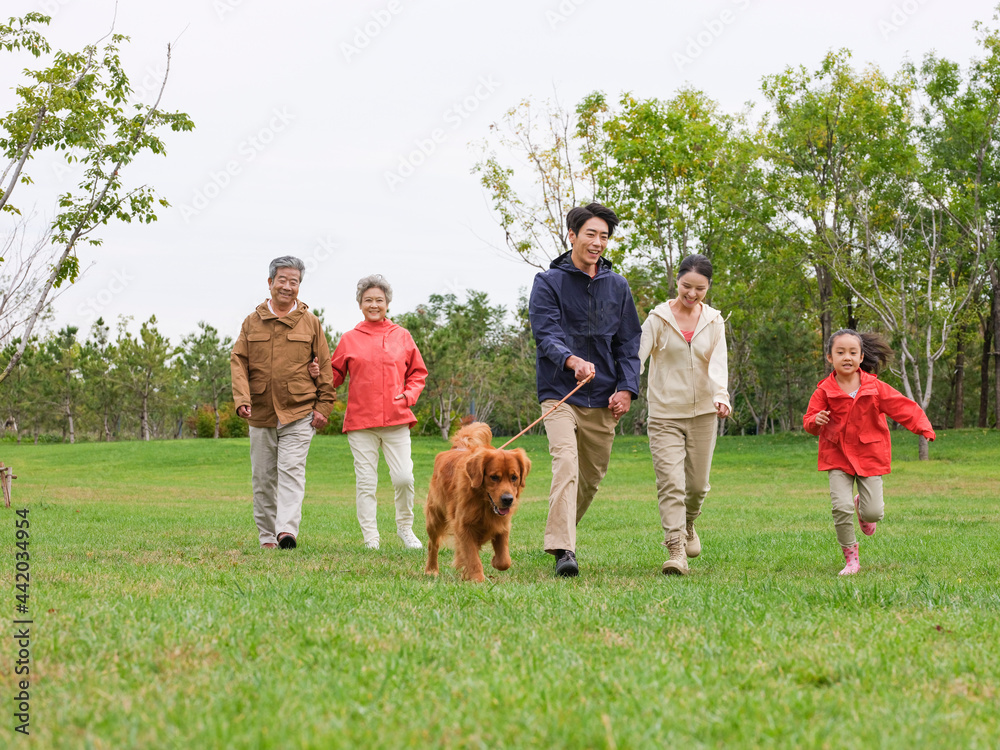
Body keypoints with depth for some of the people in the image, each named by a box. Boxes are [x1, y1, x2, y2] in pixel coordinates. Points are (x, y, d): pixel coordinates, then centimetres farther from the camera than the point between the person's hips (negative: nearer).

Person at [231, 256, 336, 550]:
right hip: (260, 414, 3)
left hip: (299, 413, -2)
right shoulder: (252, 322, 9)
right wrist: (241, 399, -11)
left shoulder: (310, 322, 6)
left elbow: (324, 368, 6)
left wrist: (323, 407, -1)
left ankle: (287, 530, -24)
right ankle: (267, 536, 16)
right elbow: (238, 361, 4)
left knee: (291, 471, -14)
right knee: (263, 477, 7)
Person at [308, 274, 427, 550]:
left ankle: (405, 528, 16)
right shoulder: (349, 339, 7)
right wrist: (317, 374, -9)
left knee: (404, 477, -7)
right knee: (366, 481, 0)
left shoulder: (402, 336, 9)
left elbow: (418, 373, 16)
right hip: (361, 422, 0)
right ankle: (370, 538, 8)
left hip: (396, 419, 0)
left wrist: (408, 395, -1)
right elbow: (335, 374, 12)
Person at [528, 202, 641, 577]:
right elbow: (545, 334, -13)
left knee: (593, 475, 11)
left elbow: (629, 342, 11)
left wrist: (626, 387, -3)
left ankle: (562, 530, 35)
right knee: (566, 463, -23)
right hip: (559, 394, -4)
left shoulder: (617, 286, 11)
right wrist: (572, 360, -33)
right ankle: (563, 549, -29)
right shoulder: (548, 282, -1)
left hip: (603, 400, 5)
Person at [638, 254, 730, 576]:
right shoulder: (658, 318, -3)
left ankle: (688, 524, 41)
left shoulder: (714, 321, 5)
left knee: (697, 483, 10)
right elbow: (637, 356, -11)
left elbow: (718, 364, -7)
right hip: (665, 413, -3)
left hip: (703, 413, 3)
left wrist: (721, 396, -26)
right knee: (670, 483, -13)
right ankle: (675, 551, -13)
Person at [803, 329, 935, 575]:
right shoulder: (825, 391, -5)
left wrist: (922, 426, -18)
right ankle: (850, 556, 5)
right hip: (838, 456, -1)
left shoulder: (874, 387, -3)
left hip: (869, 455, 1)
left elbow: (901, 406, -3)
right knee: (841, 507, -15)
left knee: (874, 513, -5)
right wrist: (815, 421, -26)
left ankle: (863, 506, 35)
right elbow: (809, 420, -1)